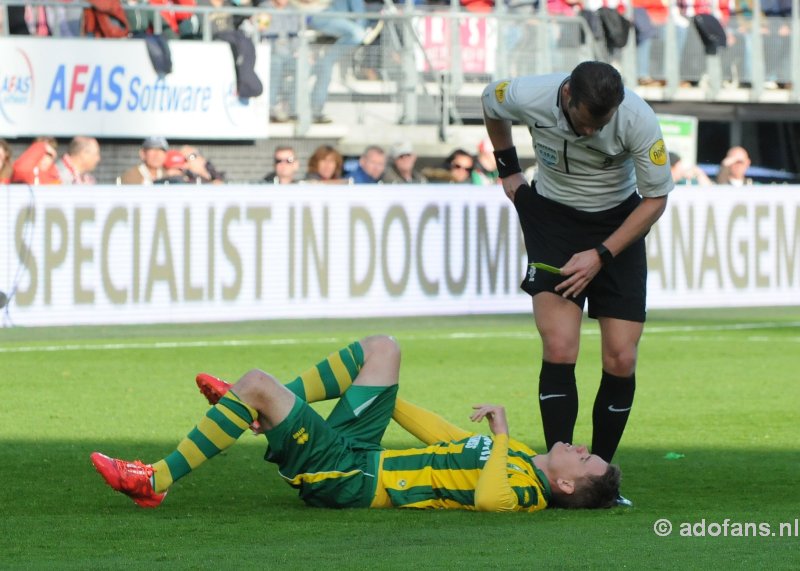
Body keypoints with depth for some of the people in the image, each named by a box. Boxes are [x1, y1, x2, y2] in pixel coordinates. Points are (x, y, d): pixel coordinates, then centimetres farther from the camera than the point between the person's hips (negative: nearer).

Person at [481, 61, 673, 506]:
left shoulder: (638, 119, -25)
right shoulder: (529, 97, -23)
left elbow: (655, 198, -12)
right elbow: (491, 103, 5)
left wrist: (601, 255, -17)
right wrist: (508, 169, 12)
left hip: (620, 224, 1)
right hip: (554, 217, 0)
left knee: (622, 361, -6)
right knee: (559, 351, -18)